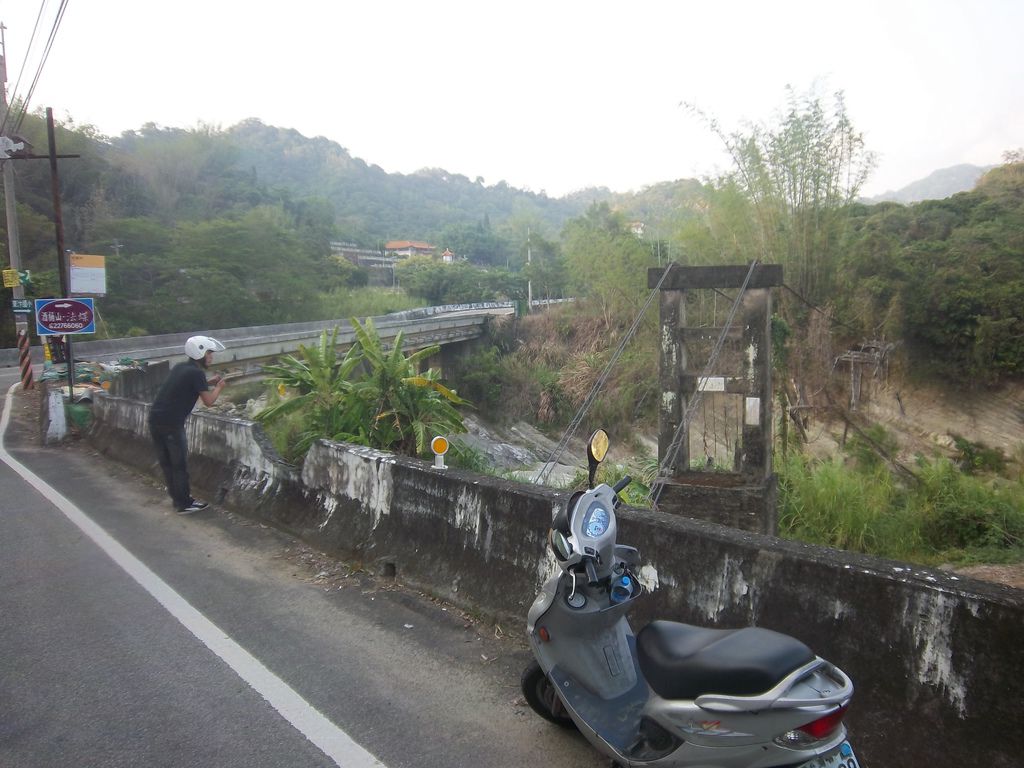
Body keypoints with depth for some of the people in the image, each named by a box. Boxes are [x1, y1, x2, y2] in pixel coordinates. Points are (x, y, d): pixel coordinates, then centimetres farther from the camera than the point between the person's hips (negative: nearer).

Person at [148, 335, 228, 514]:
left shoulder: (180, 367, 13)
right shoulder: (197, 373, -10)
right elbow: (208, 401, -11)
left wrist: (208, 382, 20)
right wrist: (219, 387, 7)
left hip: (155, 419, 8)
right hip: (171, 424, -8)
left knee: (166, 463, 16)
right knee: (180, 465, 4)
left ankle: (177, 497, 30)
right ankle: (185, 504, 12)